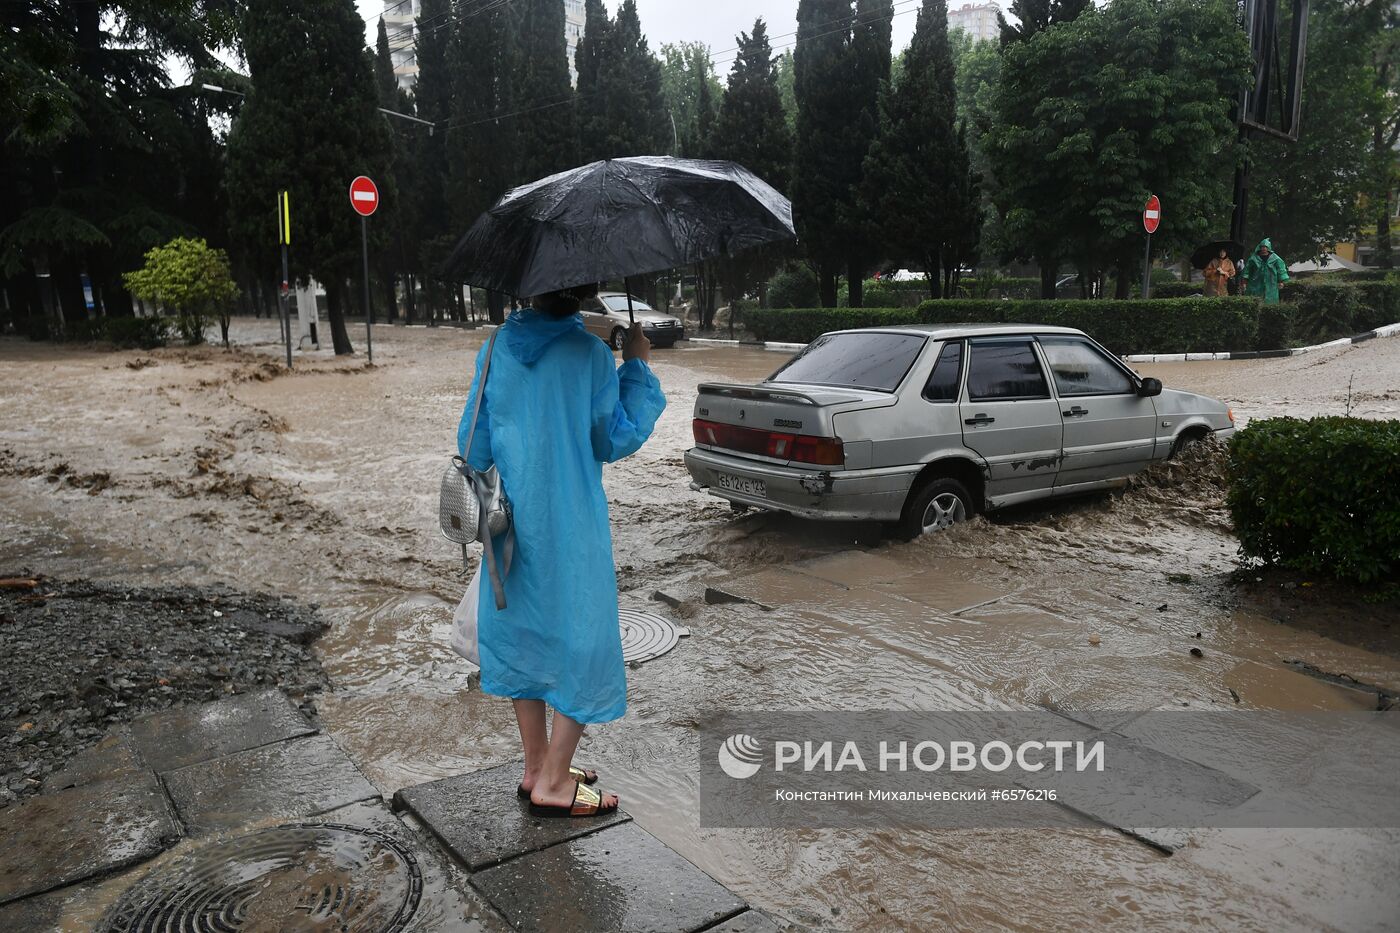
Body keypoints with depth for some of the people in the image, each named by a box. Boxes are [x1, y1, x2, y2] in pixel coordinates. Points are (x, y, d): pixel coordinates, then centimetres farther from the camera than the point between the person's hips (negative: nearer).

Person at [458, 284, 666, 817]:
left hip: (513, 524, 5)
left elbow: (473, 444, 5)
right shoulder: (590, 353, -13)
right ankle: (553, 784, 12)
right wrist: (636, 367, 1)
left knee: (525, 634, 17)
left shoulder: (496, 348, 1)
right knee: (583, 641, 7)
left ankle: (536, 767, 28)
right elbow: (617, 439, -5)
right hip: (572, 527, -5)